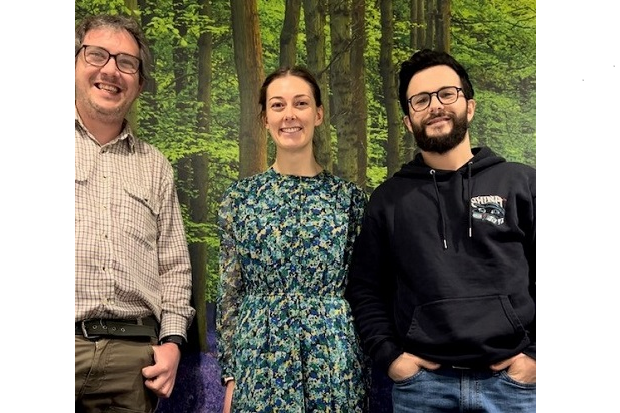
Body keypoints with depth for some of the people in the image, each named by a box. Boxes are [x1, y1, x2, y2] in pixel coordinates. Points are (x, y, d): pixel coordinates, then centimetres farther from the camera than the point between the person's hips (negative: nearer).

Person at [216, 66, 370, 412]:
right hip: (260, 359, 0)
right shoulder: (240, 196, 0)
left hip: (334, 361, 0)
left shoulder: (350, 197, 0)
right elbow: (230, 292, 3)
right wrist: (230, 373, 1)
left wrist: (365, 365, 4)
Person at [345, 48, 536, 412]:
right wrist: (388, 355, -3)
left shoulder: (521, 183, 2)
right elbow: (366, 288, 8)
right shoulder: (388, 199, 5)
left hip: (513, 381, 0)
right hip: (421, 384, 1)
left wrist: (536, 354, -5)